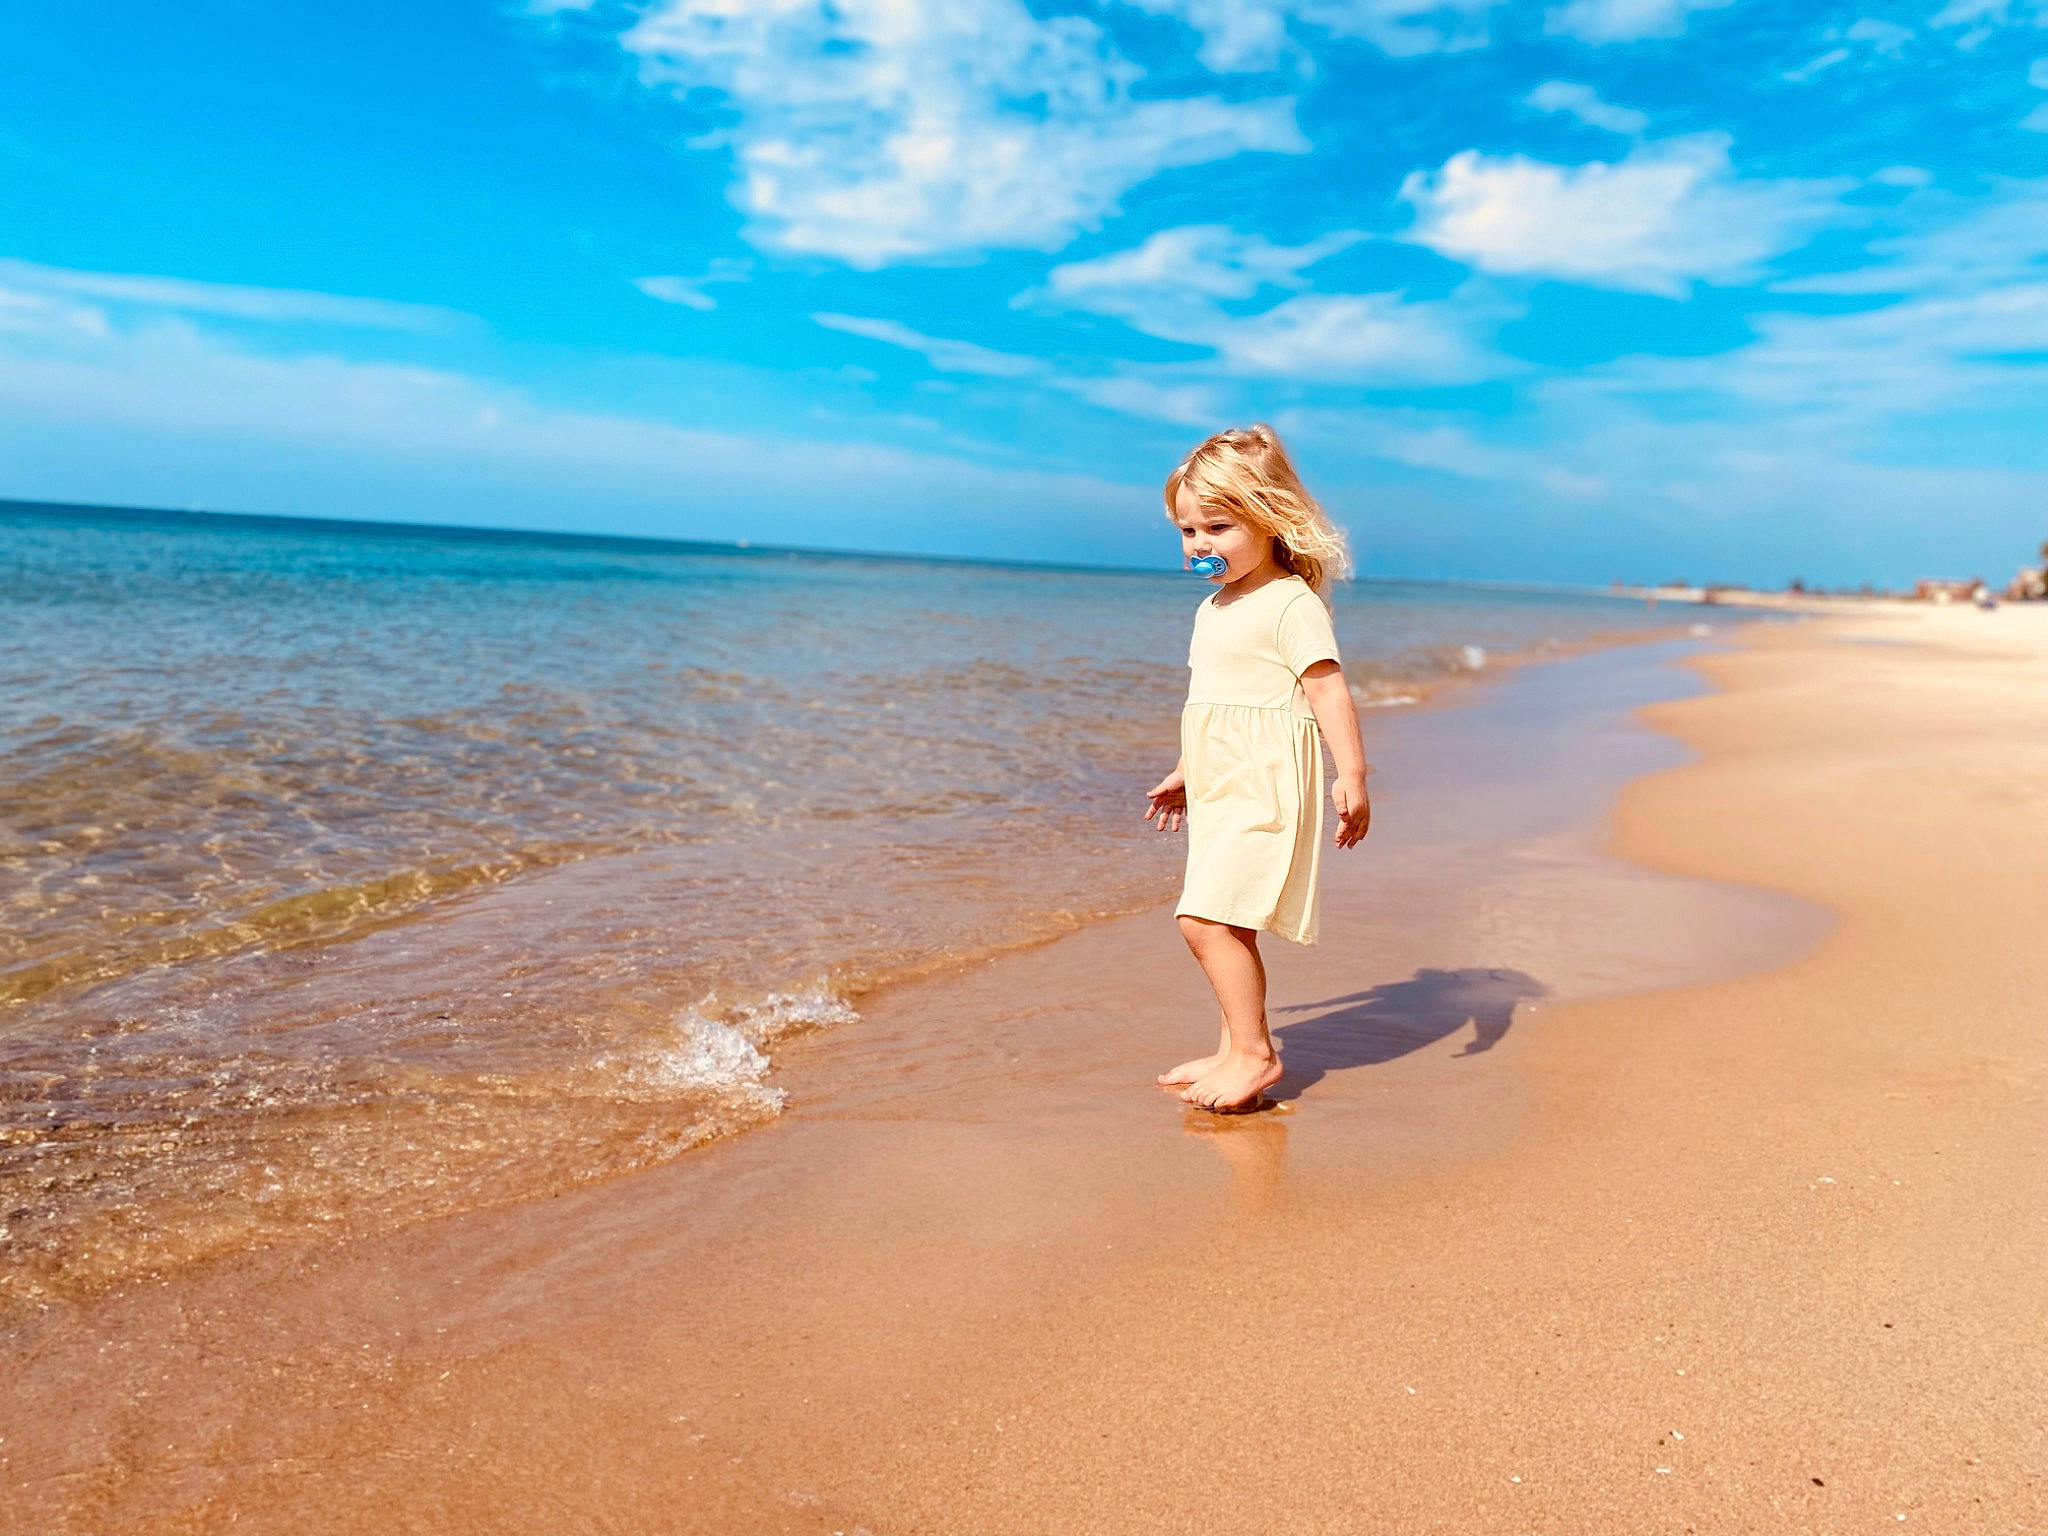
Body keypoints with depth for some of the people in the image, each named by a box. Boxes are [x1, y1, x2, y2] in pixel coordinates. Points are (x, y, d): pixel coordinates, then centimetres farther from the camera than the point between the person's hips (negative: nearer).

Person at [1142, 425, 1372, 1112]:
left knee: (1205, 918, -15)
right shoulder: (1214, 607, 16)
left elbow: (1329, 688, -18)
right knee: (1226, 924, 12)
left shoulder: (1292, 603, -11)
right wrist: (1183, 772, 31)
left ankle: (1254, 1052, -3)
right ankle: (1235, 1049, 23)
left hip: (1264, 788, -9)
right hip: (1221, 791, 9)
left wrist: (1352, 776, -26)